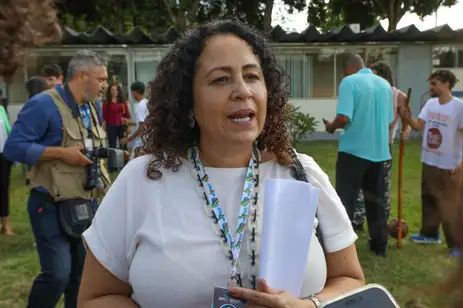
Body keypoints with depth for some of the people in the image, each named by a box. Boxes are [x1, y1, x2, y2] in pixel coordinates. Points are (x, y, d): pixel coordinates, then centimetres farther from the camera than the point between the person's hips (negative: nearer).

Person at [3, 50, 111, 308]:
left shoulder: (91, 108, 11)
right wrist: (62, 153, -21)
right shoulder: (44, 104, -14)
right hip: (52, 207, -7)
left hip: (86, 205, 7)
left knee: (83, 273, 13)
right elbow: (14, 147, -18)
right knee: (57, 274, -9)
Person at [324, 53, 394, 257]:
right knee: (376, 200, 15)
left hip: (353, 150, -6)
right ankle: (379, 244, 24)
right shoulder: (385, 84, 9)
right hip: (379, 151, 6)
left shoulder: (349, 82, -10)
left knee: (345, 200, 1)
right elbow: (390, 121, 13)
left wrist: (331, 126, 0)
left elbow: (343, 118, -20)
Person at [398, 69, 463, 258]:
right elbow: (418, 126, -2)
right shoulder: (430, 104, 5)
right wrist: (407, 117, -23)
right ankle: (430, 234, 34)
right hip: (429, 162, 7)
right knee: (428, 200, 18)